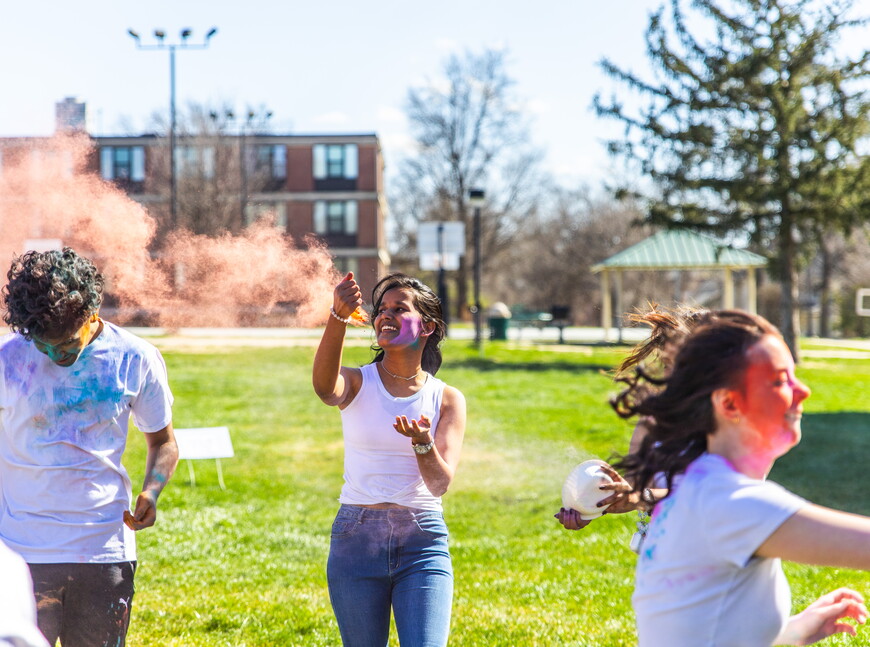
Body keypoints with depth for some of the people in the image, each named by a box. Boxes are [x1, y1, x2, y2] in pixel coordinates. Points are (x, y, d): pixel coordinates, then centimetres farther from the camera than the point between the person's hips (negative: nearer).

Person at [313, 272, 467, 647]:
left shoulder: (447, 399, 2)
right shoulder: (357, 383, 0)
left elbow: (440, 483, -8)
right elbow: (325, 387, -26)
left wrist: (422, 441, -29)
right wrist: (338, 318, -42)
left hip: (422, 544, 0)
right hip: (356, 539, 1)